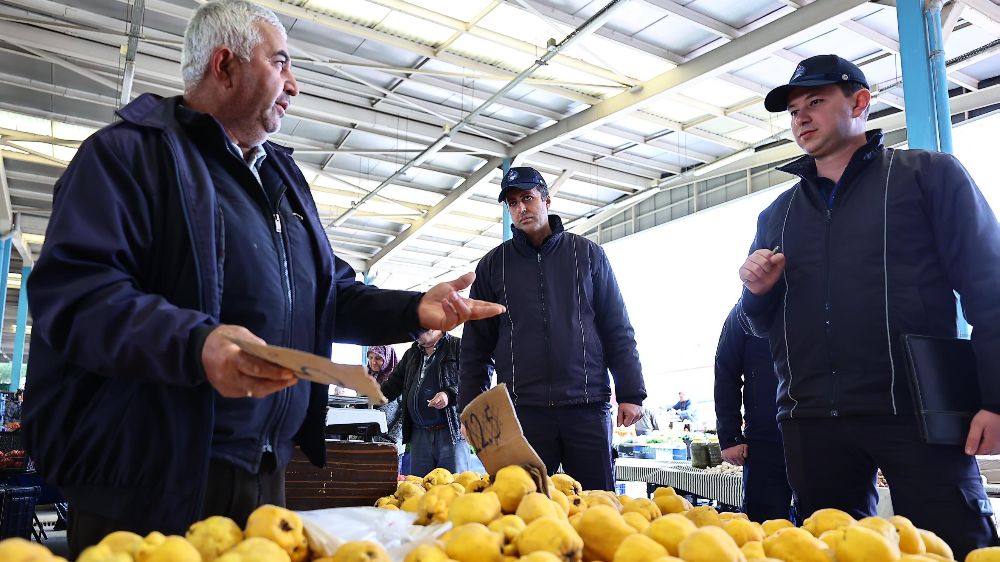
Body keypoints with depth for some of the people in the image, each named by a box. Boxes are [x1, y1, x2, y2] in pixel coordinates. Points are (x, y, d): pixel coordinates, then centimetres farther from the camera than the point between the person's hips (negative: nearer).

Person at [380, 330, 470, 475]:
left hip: (452, 432, -6)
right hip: (419, 435, 6)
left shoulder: (458, 346, -1)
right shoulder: (411, 354, 20)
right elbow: (393, 386, 21)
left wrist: (450, 395, -20)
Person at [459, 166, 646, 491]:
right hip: (522, 410, 1)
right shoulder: (493, 265, 10)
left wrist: (631, 393, 0)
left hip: (587, 406, 0)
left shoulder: (587, 254, 8)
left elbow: (618, 329, 7)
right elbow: (476, 345, 10)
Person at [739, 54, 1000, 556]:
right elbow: (762, 324, 19)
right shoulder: (777, 214, 16)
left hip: (917, 414, -4)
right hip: (812, 421, 4)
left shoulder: (928, 175, 5)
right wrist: (757, 291, -4)